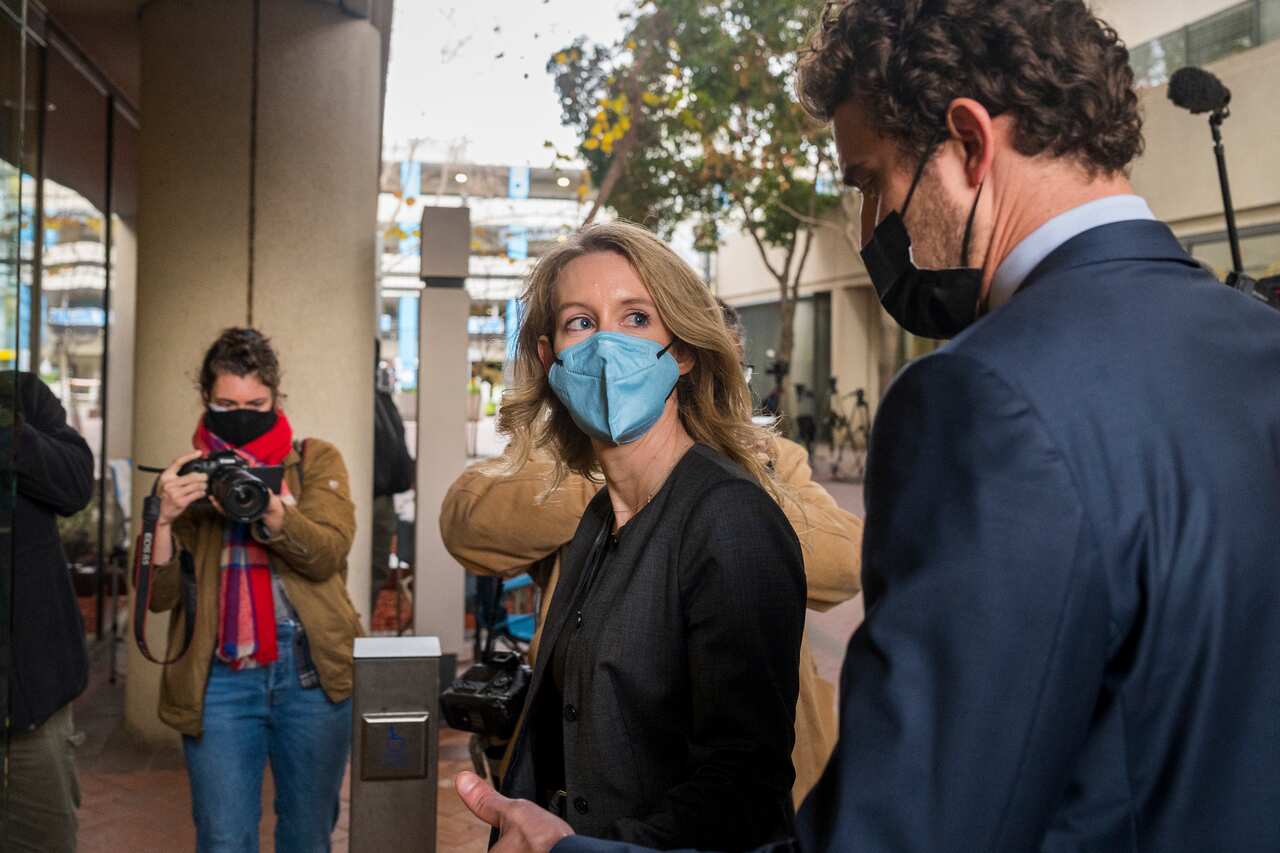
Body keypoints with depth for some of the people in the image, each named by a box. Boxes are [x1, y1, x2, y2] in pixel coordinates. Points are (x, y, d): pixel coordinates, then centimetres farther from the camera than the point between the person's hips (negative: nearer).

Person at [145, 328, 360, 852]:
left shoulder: (316, 460, 9)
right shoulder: (185, 479, 11)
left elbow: (328, 553, -8)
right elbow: (157, 595, 1)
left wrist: (270, 508, -25)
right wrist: (165, 517, -15)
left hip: (312, 671, 0)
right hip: (219, 677, 0)